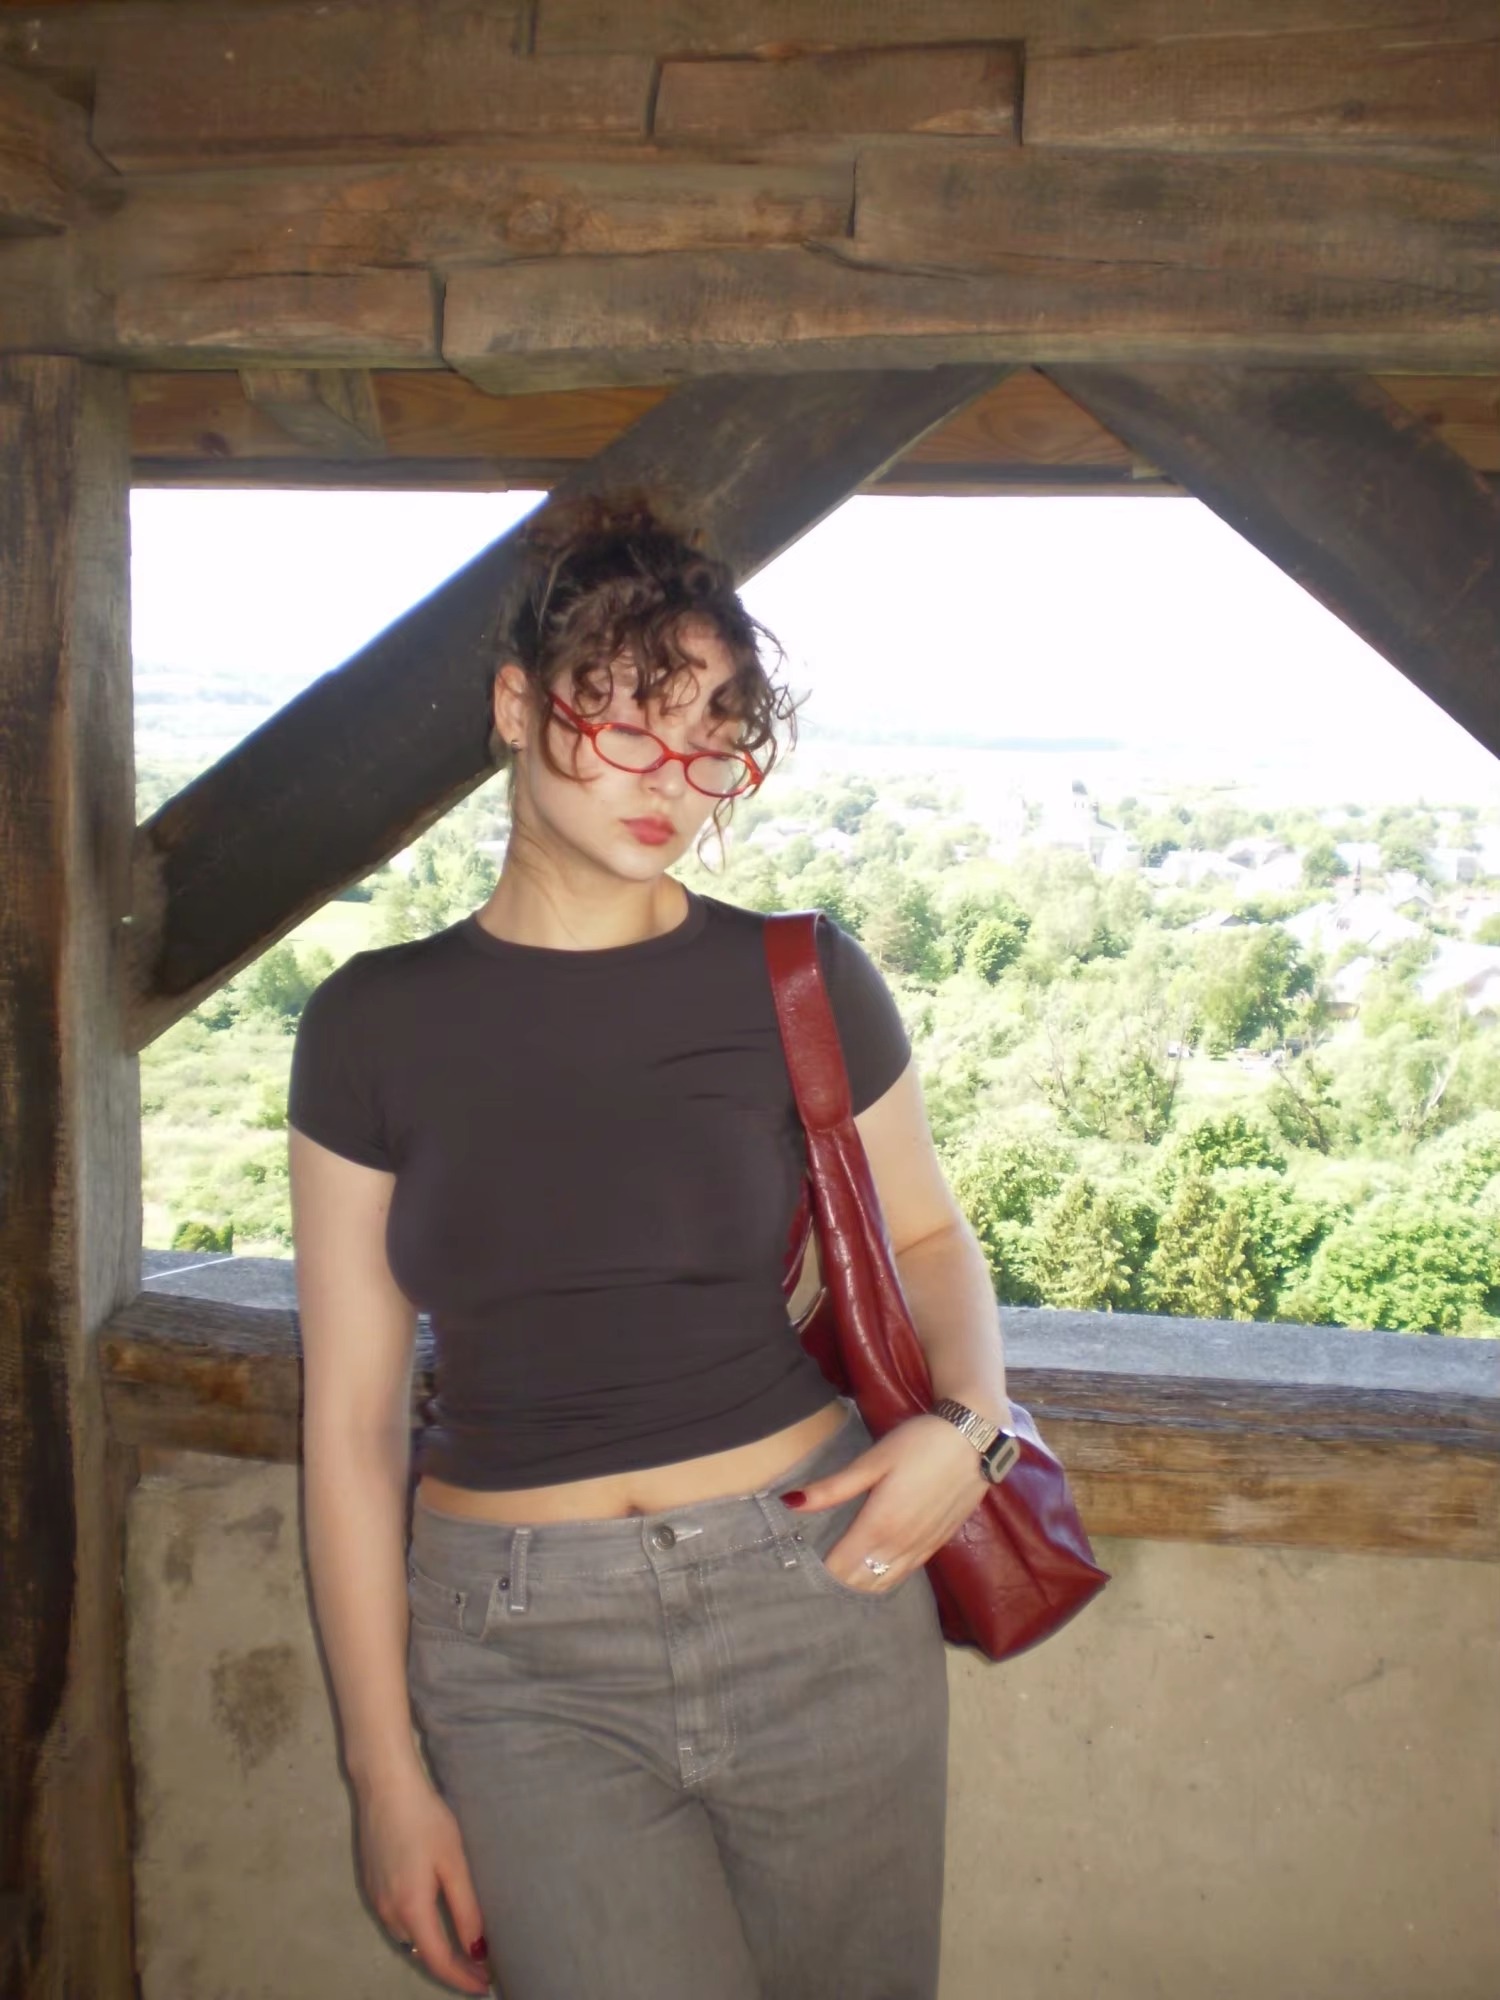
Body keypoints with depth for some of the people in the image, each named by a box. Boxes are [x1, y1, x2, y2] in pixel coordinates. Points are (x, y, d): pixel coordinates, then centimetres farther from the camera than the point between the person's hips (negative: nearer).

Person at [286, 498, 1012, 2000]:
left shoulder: (802, 984, -3)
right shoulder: (376, 1024, -3)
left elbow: (927, 1232, 13)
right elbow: (351, 1419, 0)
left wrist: (966, 1415, -8)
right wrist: (386, 1772, 1)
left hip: (816, 1606, 1)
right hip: (524, 1660, 0)